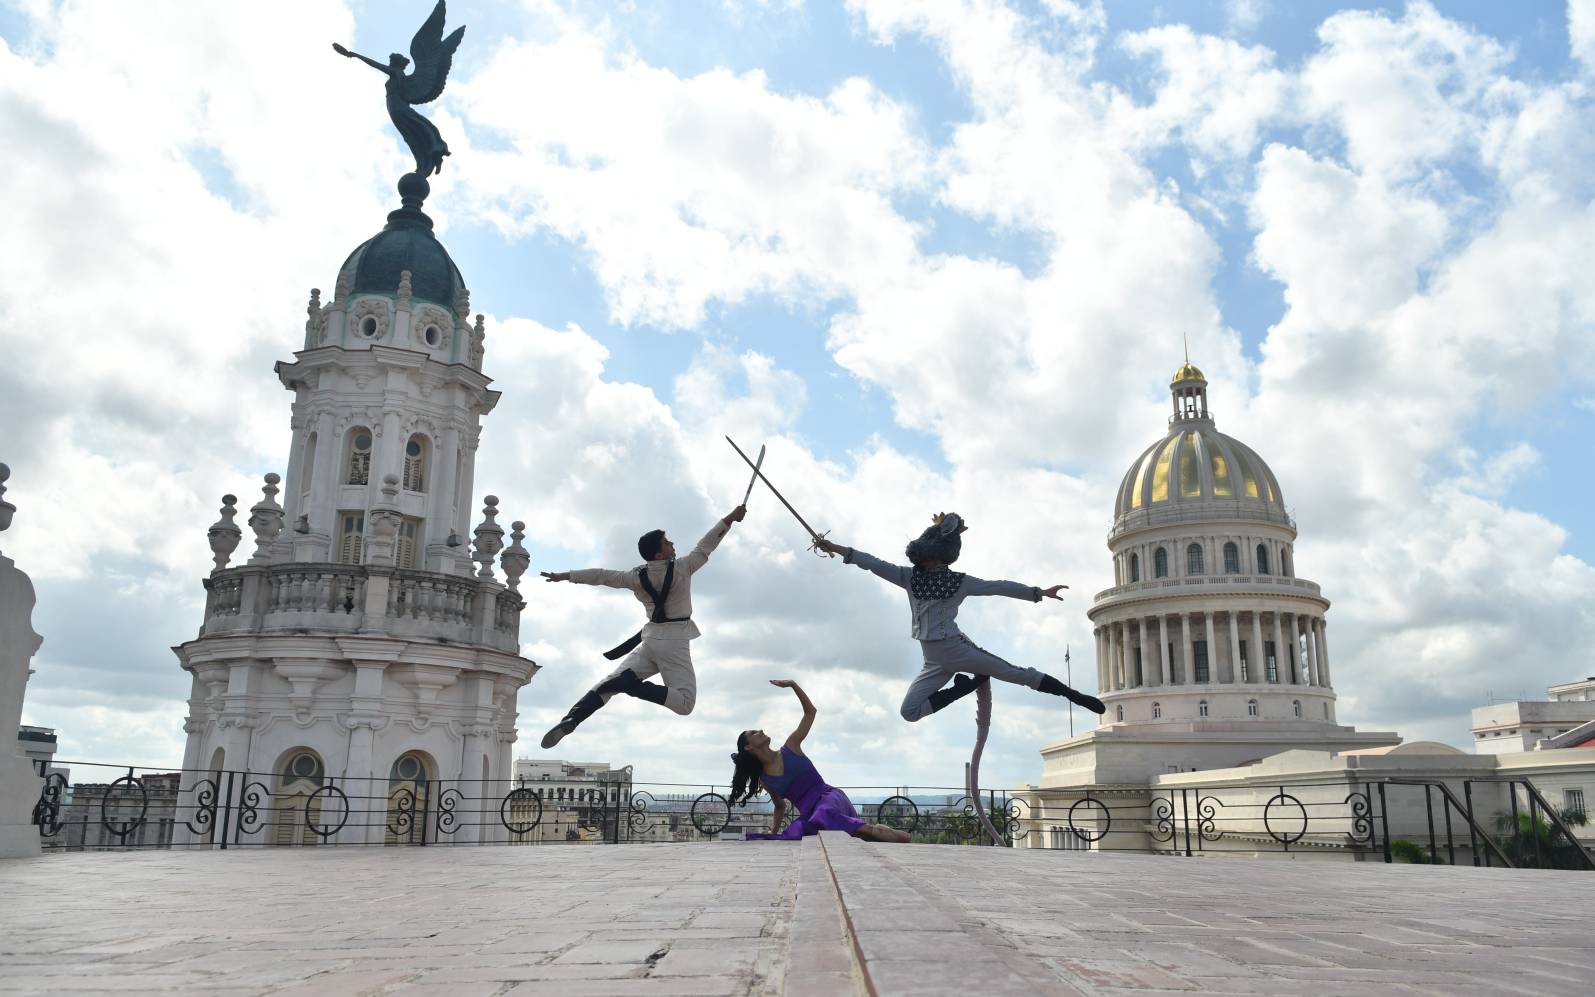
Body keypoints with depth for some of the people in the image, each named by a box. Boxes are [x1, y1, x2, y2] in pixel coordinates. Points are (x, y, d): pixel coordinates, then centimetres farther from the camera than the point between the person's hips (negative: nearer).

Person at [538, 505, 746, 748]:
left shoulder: (637, 576, 2)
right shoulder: (681, 569, -10)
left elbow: (601, 575, 9)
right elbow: (705, 546, -4)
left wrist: (564, 576, 19)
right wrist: (730, 519, 4)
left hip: (650, 639, 5)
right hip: (673, 642, -5)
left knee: (610, 682, 8)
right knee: (685, 703, -10)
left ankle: (569, 720, -11)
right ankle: (635, 686, -27)